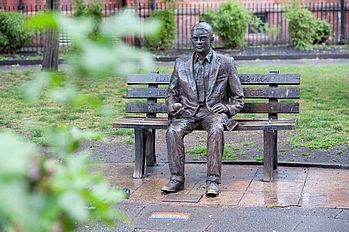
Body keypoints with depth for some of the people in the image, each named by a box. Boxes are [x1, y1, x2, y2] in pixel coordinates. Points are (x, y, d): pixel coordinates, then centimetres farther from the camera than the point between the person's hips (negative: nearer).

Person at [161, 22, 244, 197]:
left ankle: (213, 180, -34)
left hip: (213, 112, -2)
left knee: (216, 130, -36)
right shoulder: (181, 64, 16)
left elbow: (238, 98, 10)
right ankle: (176, 179, -24)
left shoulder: (226, 63, 9)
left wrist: (228, 108, -10)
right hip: (188, 112, 2)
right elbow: (171, 94, 20)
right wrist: (173, 105, -3)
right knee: (173, 131, -30)